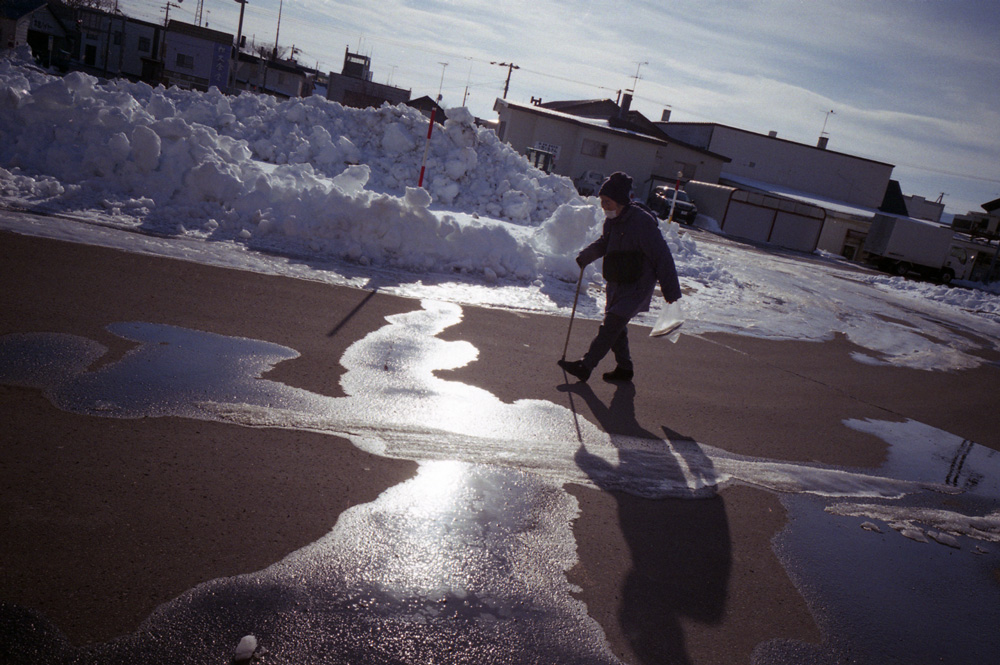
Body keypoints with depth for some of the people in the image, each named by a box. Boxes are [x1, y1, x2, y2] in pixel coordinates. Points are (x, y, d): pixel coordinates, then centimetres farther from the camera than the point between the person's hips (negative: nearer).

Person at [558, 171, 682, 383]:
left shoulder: (642, 221, -21)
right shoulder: (612, 220, 5)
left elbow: (661, 257, -18)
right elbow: (603, 244, 26)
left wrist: (672, 292, -16)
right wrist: (585, 257, 9)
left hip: (637, 286, -9)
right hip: (617, 284, 9)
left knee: (610, 326, -12)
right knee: (616, 326, 14)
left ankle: (585, 367, -9)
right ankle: (624, 369, 28)